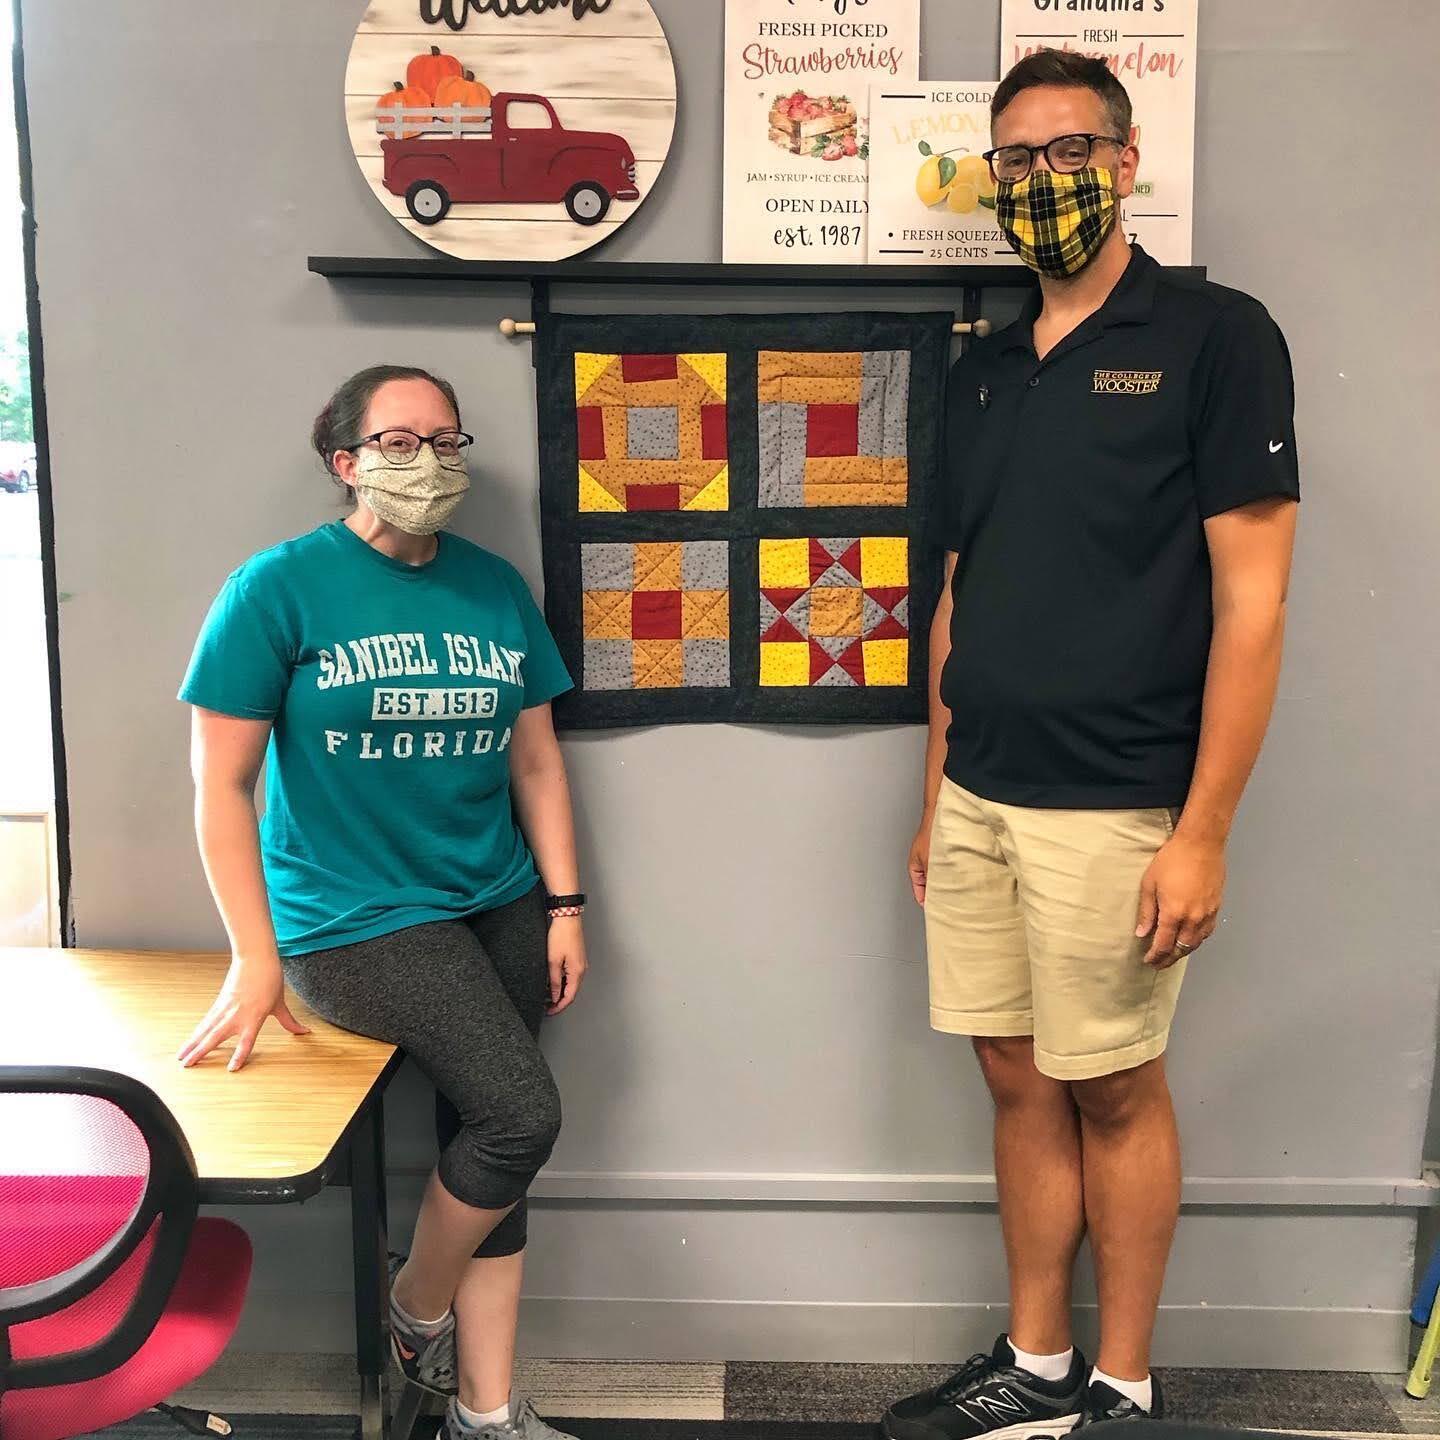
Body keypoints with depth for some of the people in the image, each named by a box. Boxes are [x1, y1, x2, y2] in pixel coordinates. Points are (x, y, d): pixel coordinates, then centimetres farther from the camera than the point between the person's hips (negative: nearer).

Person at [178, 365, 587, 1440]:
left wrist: (564, 906, 6)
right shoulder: (280, 587, -8)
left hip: (498, 906, 5)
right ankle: (416, 1313, 13)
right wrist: (256, 960, -12)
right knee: (521, 1115, -17)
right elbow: (221, 783, -8)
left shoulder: (495, 587, 7)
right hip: (354, 922, -5)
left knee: (488, 1149, 7)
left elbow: (536, 759, 11)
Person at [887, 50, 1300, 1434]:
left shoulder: (1214, 337, -5)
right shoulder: (982, 371, 12)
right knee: (1019, 1082, 13)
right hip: (976, 801, 6)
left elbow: (1251, 601, -10)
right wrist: (935, 798, 13)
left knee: (1113, 1092, 7)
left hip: (1111, 806, -5)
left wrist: (1202, 834, -15)